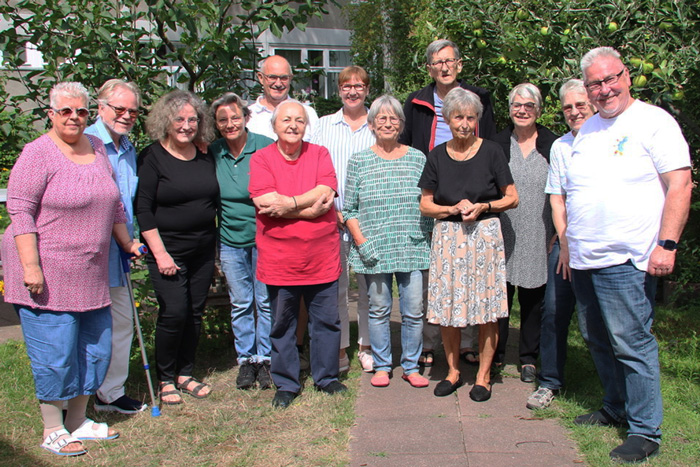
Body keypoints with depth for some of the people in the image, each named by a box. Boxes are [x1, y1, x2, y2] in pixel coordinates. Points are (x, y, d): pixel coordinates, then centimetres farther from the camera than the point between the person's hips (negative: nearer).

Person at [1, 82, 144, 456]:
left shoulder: (97, 149, 10)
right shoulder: (38, 153, -11)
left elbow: (113, 204, 20)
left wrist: (127, 243, 24)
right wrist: (30, 266, -20)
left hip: (90, 273, 7)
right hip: (48, 274, -7)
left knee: (95, 347, 13)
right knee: (55, 352, 0)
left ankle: (78, 421, 30)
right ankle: (53, 431, 18)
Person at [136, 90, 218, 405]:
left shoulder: (205, 158, 8)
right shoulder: (152, 158, -7)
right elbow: (143, 208, -11)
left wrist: (215, 242, 11)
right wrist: (159, 252, -15)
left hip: (203, 249, 5)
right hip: (167, 249, -5)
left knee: (195, 312, 9)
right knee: (174, 312, -8)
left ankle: (185, 374, 24)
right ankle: (165, 379, 11)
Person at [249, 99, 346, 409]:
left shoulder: (320, 154, 6)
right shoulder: (261, 159, 0)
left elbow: (325, 192, -10)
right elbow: (265, 202, -15)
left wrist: (288, 203, -18)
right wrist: (311, 209, -15)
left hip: (322, 258, 2)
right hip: (279, 260, -1)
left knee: (327, 321, 11)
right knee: (282, 325, 10)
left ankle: (326, 377, 30)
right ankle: (286, 384, 26)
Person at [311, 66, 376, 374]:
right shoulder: (325, 124, 9)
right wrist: (330, 208, -7)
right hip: (333, 217, 0)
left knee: (368, 285, 6)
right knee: (336, 285, 2)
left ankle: (366, 347, 19)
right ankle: (339, 350, 13)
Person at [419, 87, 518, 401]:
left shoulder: (491, 152, 0)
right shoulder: (437, 156, 6)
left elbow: (512, 198, 3)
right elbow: (425, 205, 7)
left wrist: (482, 206, -12)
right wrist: (453, 209, -9)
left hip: (485, 234, -2)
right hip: (447, 237, 2)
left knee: (487, 308, 0)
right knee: (446, 307, 3)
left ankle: (483, 375, 15)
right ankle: (453, 371, 21)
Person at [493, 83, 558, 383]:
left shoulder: (552, 145, 5)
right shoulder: (497, 144, 5)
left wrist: (559, 232, -1)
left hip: (538, 237, 0)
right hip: (504, 236, 0)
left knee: (533, 298, 7)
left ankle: (529, 358, 21)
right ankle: (495, 355, 18)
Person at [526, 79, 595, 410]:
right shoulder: (560, 147, 10)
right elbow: (556, 199, 10)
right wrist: (565, 243, -1)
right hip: (568, 241, 3)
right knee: (554, 311, -1)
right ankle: (549, 382, 12)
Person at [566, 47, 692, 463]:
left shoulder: (654, 121, -5)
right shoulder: (587, 130, 16)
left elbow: (679, 185, -10)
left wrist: (667, 245, -17)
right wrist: (564, 240, 18)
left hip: (626, 261, -7)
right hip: (583, 259, 8)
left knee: (632, 345, -4)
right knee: (598, 342, 16)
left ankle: (646, 431, 8)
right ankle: (616, 409, 33)